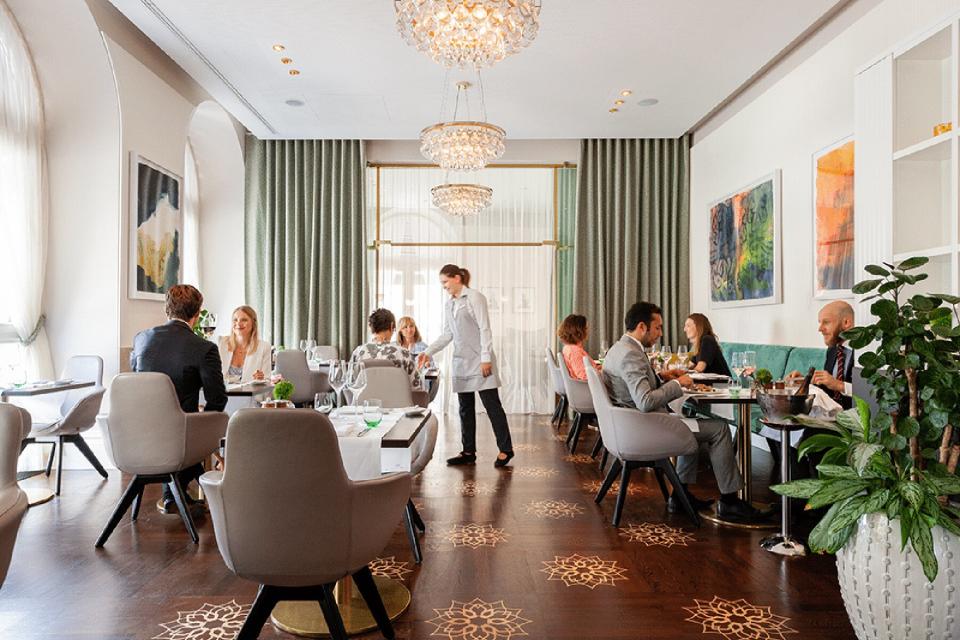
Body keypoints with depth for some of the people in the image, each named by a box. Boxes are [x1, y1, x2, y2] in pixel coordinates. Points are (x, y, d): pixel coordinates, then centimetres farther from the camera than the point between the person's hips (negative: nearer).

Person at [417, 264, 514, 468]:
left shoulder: (474, 298, -5)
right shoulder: (448, 305, 15)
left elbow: (484, 329, -10)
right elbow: (447, 335, 15)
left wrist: (486, 358, -16)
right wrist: (428, 352, 3)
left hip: (479, 361, -7)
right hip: (460, 362, 7)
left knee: (492, 404, -5)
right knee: (465, 408, 9)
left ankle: (505, 449, 3)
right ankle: (469, 452, 16)